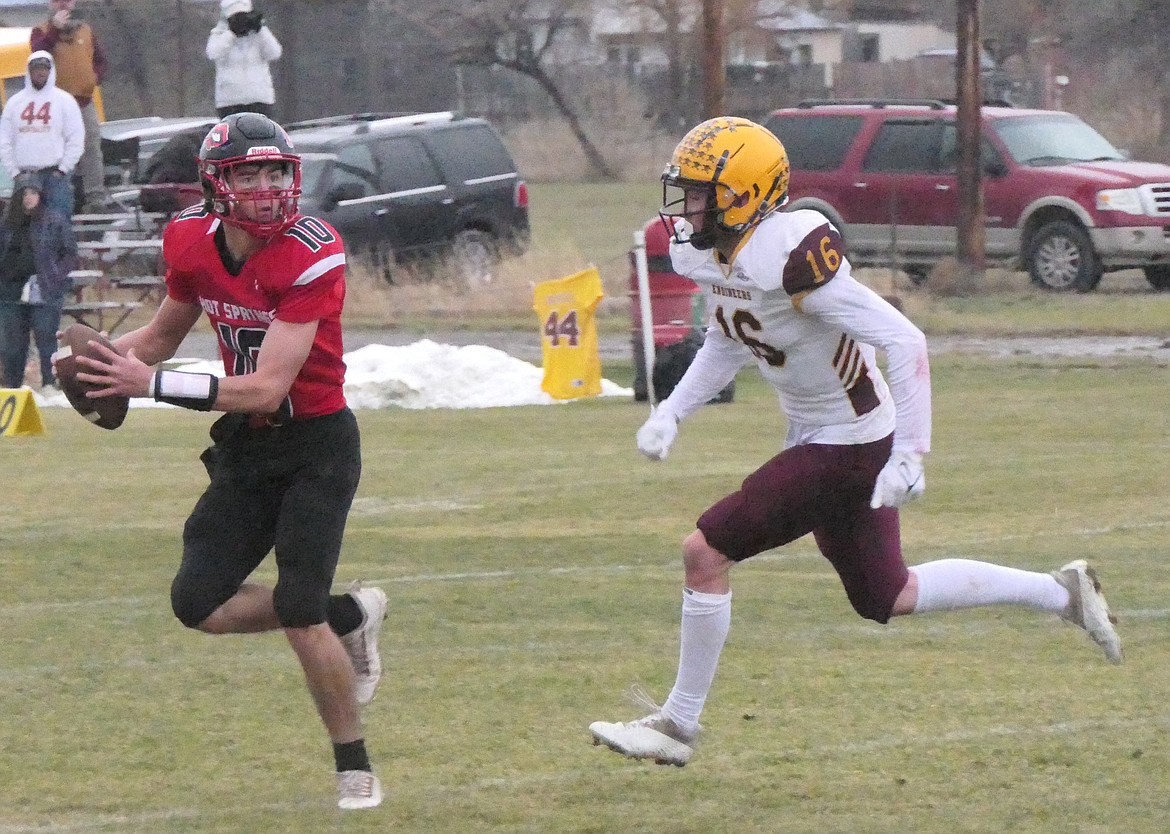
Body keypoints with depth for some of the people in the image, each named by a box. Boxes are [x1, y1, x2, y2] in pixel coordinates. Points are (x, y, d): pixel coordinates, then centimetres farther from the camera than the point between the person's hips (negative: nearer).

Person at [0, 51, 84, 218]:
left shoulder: (64, 100, 4)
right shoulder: (15, 102, 12)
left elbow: (76, 139, 0)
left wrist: (63, 169, -7)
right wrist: (14, 171, 1)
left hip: (56, 174, -3)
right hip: (25, 177, 3)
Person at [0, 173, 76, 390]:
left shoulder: (55, 221, 0)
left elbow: (70, 254, -1)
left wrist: (55, 277, -12)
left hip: (45, 294, -4)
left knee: (46, 339, -7)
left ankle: (49, 384, -4)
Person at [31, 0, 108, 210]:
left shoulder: (87, 31, 13)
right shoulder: (41, 32, 3)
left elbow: (100, 60, 17)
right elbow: (39, 52, -18)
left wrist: (97, 76, -3)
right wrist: (55, 29, -24)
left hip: (85, 100, 3)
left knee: (92, 149, 2)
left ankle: (96, 198, 6)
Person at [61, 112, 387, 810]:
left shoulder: (311, 258, -24)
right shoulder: (194, 245, -5)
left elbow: (267, 388, -28)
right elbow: (167, 330, 16)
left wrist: (153, 383, -30)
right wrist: (115, 361, -5)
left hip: (317, 444, -6)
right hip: (246, 447, 6)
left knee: (299, 612, -15)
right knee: (200, 604, -1)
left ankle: (355, 765, 4)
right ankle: (349, 617, 21)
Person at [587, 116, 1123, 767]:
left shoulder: (790, 259, -28)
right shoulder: (705, 252, 0)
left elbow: (905, 342, -28)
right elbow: (727, 342, 20)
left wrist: (909, 456, -30)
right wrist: (672, 413, 7)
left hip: (848, 445, -10)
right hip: (817, 438, 10)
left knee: (706, 552, -10)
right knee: (886, 599, 19)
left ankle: (679, 724, 3)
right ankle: (1061, 593, 29)